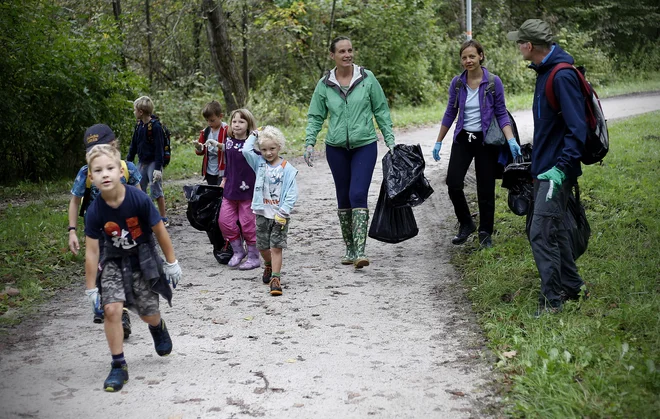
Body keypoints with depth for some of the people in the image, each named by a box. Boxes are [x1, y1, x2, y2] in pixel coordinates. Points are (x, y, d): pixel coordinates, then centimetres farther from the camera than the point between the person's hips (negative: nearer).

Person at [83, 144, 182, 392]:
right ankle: (118, 367, -1)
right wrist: (91, 288, -7)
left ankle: (158, 327, 47)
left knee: (148, 314, 7)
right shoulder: (95, 211, -20)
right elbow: (91, 252, -12)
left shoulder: (139, 199, -26)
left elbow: (159, 230, -11)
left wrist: (171, 262, -3)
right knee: (111, 309, -16)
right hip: (114, 261, 1)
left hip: (143, 259, -1)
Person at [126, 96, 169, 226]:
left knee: (156, 190, -5)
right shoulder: (139, 125, 6)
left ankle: (164, 218, 5)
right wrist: (128, 162, 14)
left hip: (153, 162, -8)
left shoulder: (155, 126, -16)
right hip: (142, 162, 8)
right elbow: (133, 145, 14)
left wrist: (158, 168, -21)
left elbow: (159, 148, -18)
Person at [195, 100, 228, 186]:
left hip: (222, 171, -6)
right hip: (209, 172, 6)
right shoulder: (205, 131, 9)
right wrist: (198, 148, -6)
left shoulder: (227, 130, -8)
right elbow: (201, 152, 18)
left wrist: (217, 144, -27)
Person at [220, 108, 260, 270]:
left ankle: (253, 257, 16)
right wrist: (224, 181, 18)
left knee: (248, 223, 2)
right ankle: (238, 250, 22)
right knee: (224, 221, 3)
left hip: (248, 190, -6)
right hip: (230, 190, 6)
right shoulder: (229, 142, 7)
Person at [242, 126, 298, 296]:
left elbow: (292, 193, -10)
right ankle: (269, 265, 43)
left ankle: (276, 279, -2)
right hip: (262, 213, 4)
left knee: (276, 247, -6)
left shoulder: (287, 169, -8)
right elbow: (246, 150, -14)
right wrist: (254, 135, -3)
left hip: (280, 215, -4)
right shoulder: (259, 163, 3)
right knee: (262, 246, 15)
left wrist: (283, 212, -17)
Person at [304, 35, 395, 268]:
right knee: (343, 198, 9)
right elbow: (315, 117, 8)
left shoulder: (367, 78, -1)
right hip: (336, 148, 2)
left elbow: (381, 111, 4)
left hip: (365, 145, -2)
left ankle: (360, 251, -16)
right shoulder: (325, 84, 3)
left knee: (358, 195, -14)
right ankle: (349, 248, 20)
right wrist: (310, 143, -4)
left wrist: (390, 140, 1)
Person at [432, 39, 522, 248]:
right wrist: (438, 142, 11)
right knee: (453, 183, -9)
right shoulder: (457, 82, 1)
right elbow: (450, 113, 10)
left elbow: (501, 114, -4)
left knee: (485, 188, 3)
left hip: (486, 140, -2)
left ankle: (485, 232, 20)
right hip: (463, 139, 3)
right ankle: (466, 224, 14)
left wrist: (511, 140, -17)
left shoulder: (494, 82, -7)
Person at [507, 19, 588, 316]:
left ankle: (552, 302, -5)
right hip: (544, 168, 10)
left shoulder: (562, 76, -19)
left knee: (542, 234, -11)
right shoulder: (545, 72, 12)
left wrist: (562, 168, -26)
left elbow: (577, 128, -23)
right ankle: (572, 287, 30)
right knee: (553, 231, 17)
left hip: (556, 172, -10)